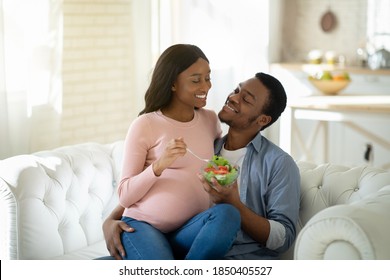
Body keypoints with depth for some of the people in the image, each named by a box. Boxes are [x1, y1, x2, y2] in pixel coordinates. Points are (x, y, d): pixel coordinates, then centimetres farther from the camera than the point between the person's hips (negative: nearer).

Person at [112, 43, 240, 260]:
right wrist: (158, 166, -19)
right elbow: (124, 197, -3)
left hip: (188, 232, 5)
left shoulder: (210, 120, 13)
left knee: (227, 214, -30)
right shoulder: (144, 125, -2)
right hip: (142, 225, -5)